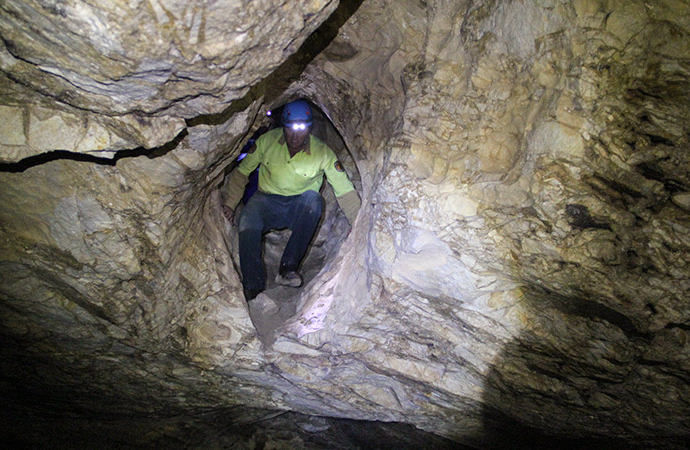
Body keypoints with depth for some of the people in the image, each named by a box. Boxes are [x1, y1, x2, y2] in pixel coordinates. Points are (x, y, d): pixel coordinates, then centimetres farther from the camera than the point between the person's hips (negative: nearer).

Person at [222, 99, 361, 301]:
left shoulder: (323, 153, -12)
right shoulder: (268, 141, -8)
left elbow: (345, 192, -11)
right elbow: (242, 171, 4)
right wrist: (229, 204, -4)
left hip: (300, 208, 0)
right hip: (268, 200, 1)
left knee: (313, 198, -35)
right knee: (247, 222, -32)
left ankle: (288, 267, -34)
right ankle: (254, 288, -26)